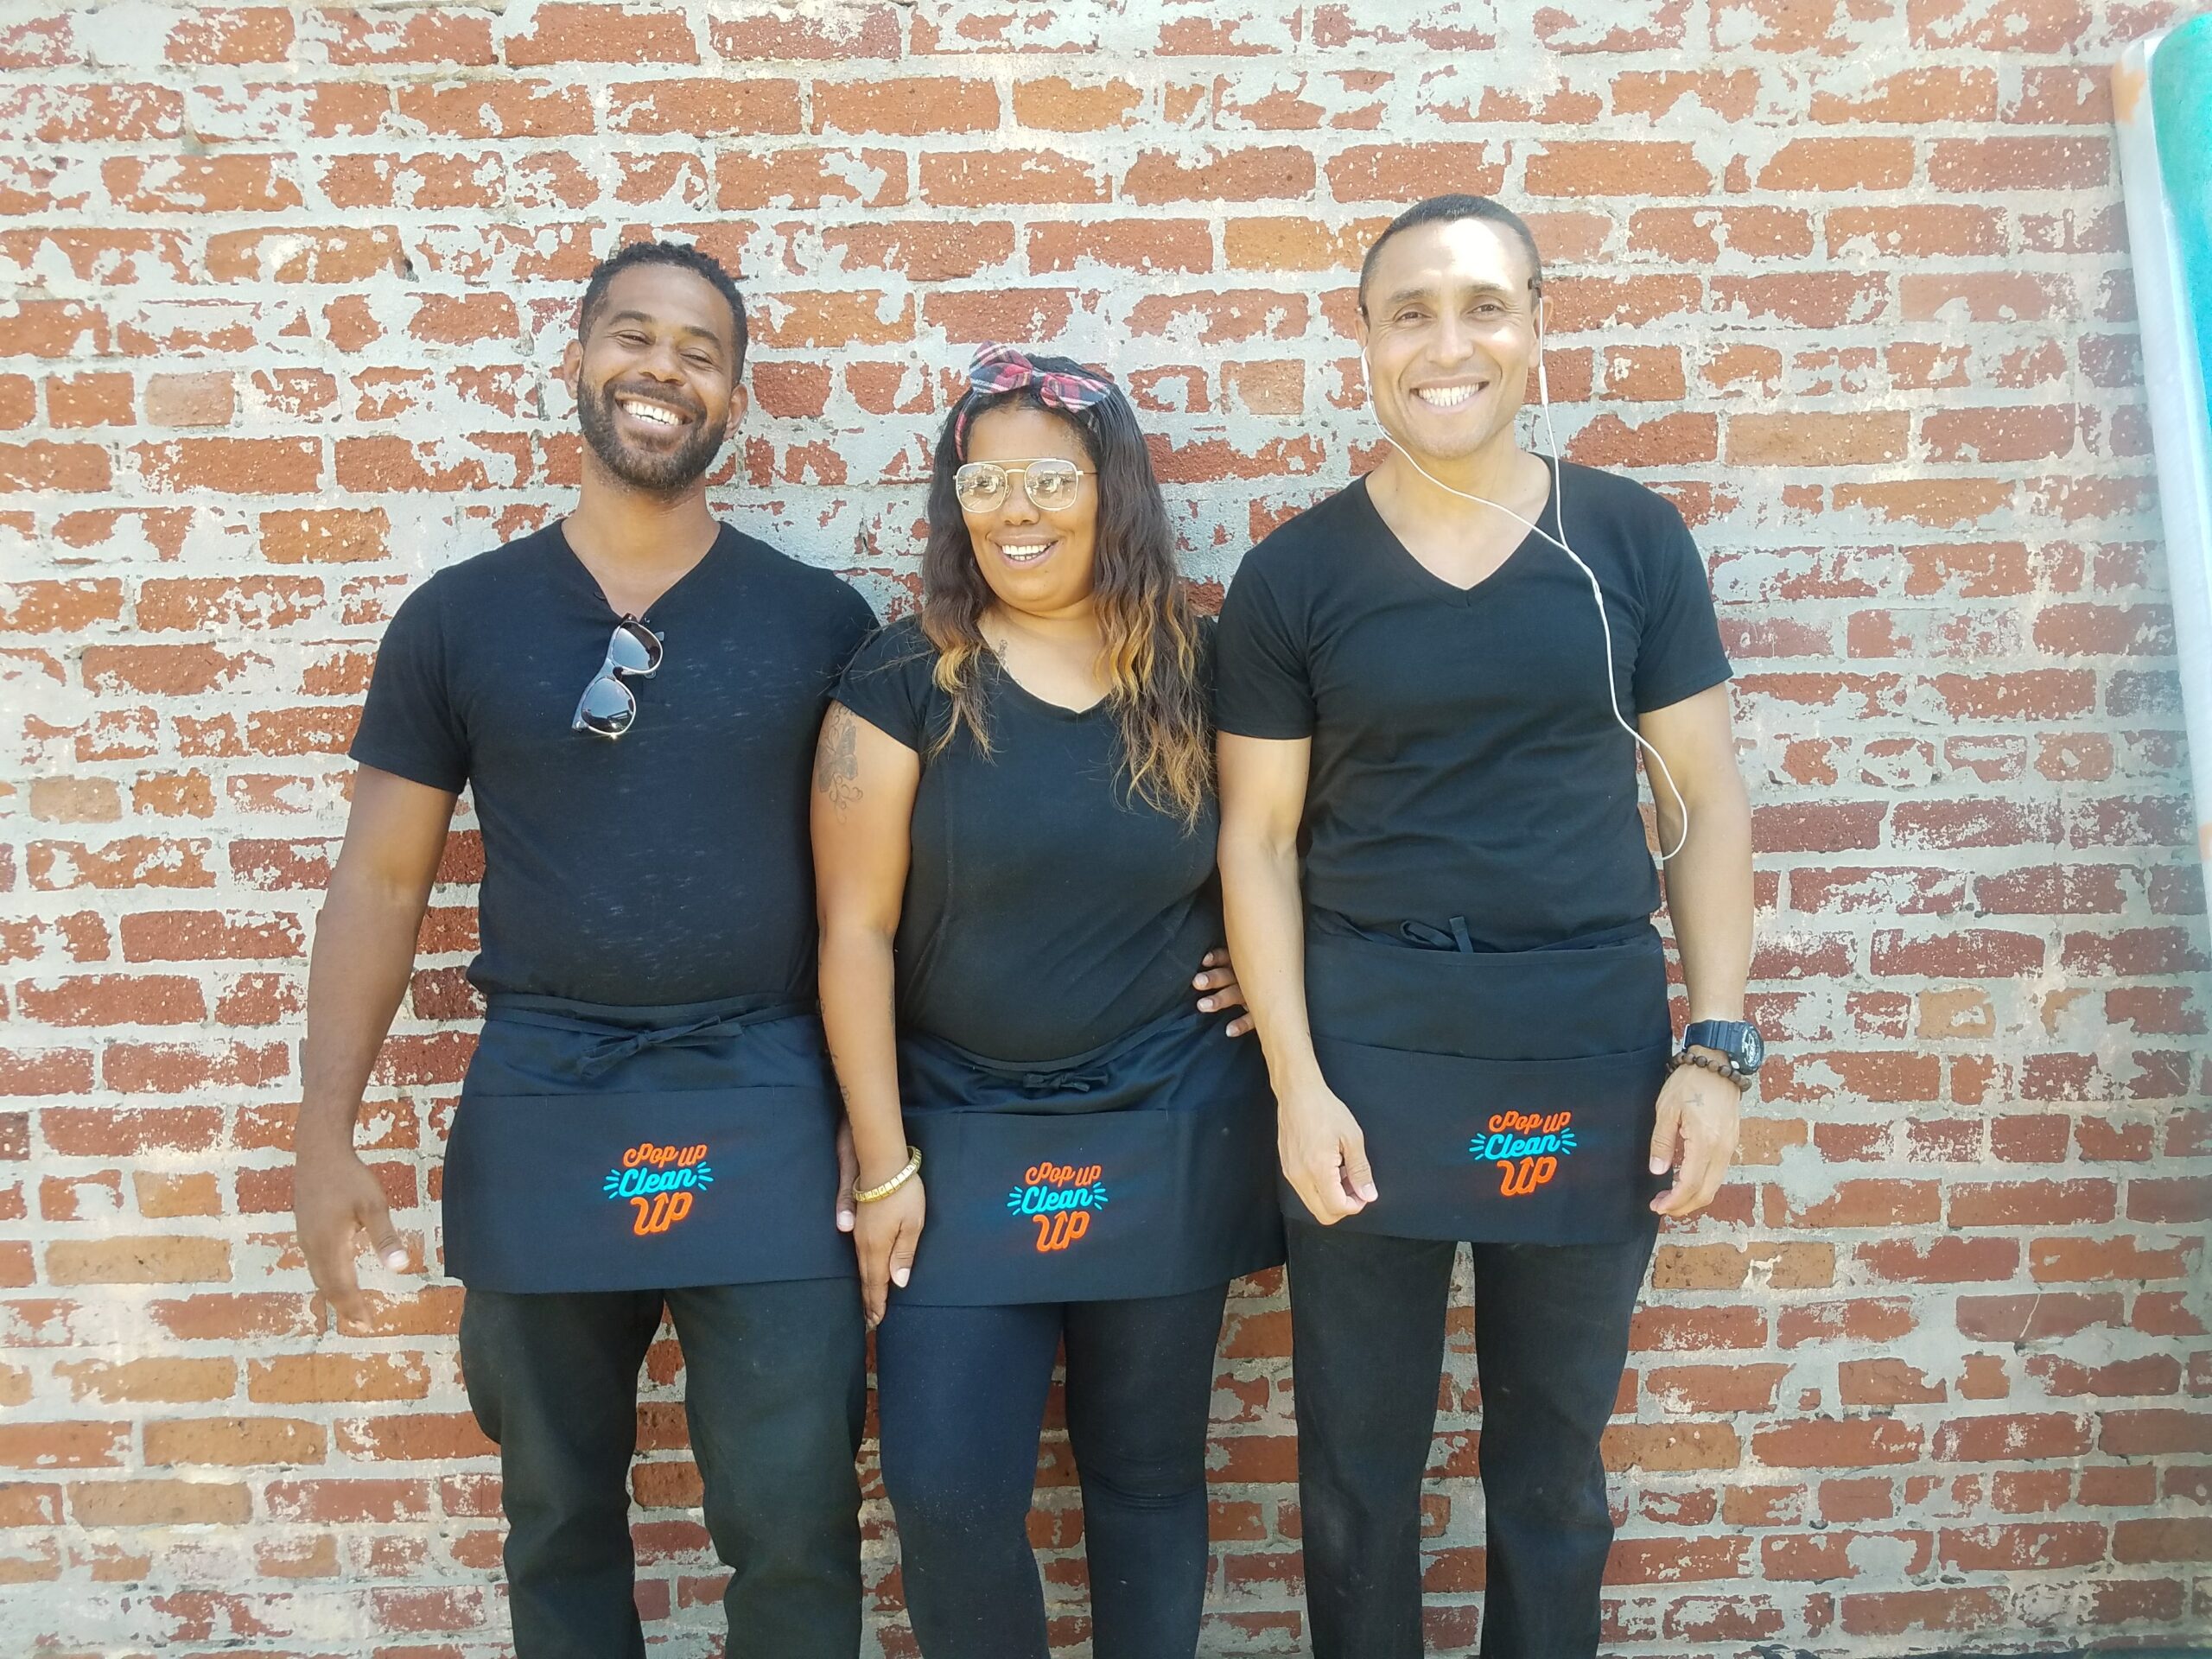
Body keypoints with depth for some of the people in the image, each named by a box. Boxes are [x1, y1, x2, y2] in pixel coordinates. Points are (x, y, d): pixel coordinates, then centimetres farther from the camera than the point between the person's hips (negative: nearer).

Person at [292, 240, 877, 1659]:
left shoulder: (821, 622, 0)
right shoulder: (458, 619, 2)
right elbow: (381, 884, 6)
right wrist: (326, 1136, 1)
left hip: (765, 1110, -1)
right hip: (537, 1109, 2)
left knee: (794, 1525, 4)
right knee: (558, 1512, 17)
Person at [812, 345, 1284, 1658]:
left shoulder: (1197, 672, 0)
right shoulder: (906, 679, -6)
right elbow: (855, 929, -7)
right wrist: (885, 1164, -9)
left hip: (1167, 1144, 2)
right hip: (963, 1146, -1)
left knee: (1148, 1474, 13)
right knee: (945, 1494, 0)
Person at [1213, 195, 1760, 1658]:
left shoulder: (1634, 540, 1)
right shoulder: (1292, 576, -1)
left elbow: (1707, 801, 4)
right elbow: (1258, 842, 0)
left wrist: (1719, 1045, -3)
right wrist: (1297, 1081, -8)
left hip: (1594, 1053, 1)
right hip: (1368, 1054, 0)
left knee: (1555, 1464, 16)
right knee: (1358, 1461, 12)